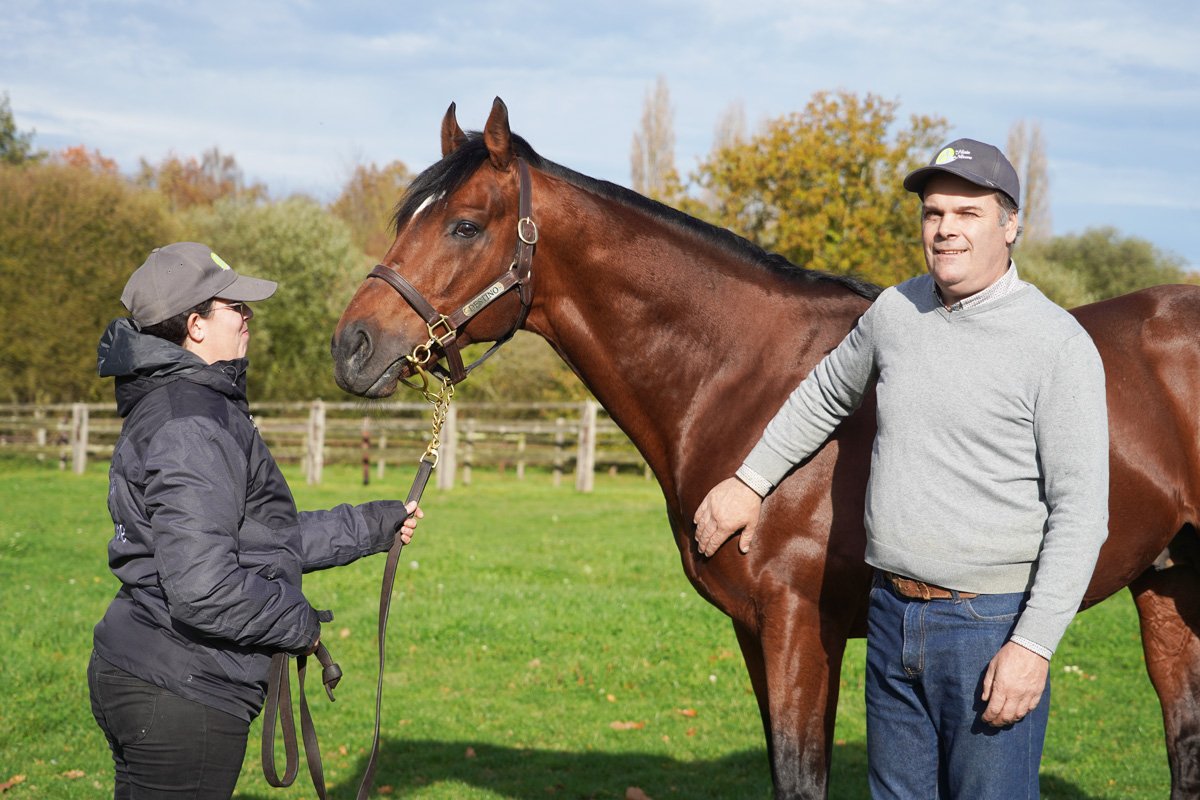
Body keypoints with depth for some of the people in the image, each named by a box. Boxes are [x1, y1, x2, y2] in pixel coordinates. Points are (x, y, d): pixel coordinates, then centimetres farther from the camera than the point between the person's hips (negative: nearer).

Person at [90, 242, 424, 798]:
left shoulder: (189, 405, 14)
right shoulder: (191, 428, -21)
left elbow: (263, 537, 23)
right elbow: (202, 590, -29)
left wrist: (372, 526, 26)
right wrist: (300, 623, -13)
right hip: (181, 695, -11)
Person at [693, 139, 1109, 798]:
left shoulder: (1057, 344, -12)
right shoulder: (895, 311, 6)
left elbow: (1080, 511, -14)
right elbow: (825, 397, 25)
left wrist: (1034, 645, -19)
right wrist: (751, 480, 26)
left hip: (989, 626, -6)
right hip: (892, 615, 6)